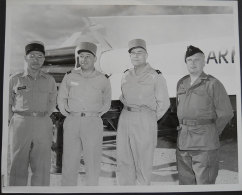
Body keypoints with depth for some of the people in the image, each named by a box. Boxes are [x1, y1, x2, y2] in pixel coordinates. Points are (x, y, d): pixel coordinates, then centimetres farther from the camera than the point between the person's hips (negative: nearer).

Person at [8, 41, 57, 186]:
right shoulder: (15, 79, 6)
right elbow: (8, 103, 13)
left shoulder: (50, 80, 10)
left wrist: (44, 115, 10)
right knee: (18, 165, 0)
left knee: (42, 167, 2)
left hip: (43, 125, 1)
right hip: (20, 123, -1)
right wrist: (12, 121, 6)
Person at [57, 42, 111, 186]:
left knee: (93, 162, 1)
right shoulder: (70, 77, 5)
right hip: (72, 122, 1)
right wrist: (68, 114, 9)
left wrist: (96, 115, 8)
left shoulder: (103, 80, 4)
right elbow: (61, 99, 17)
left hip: (93, 123, -1)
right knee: (69, 162, 3)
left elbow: (106, 103, 17)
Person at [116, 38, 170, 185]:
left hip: (145, 121, -5)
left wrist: (151, 119, 3)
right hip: (125, 118, 5)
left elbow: (164, 103, -1)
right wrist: (129, 112, 14)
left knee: (143, 162, 0)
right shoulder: (126, 76, 13)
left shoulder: (156, 76, -3)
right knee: (123, 161, 9)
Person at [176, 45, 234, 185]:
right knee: (185, 181, 12)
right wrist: (184, 129, 13)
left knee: (205, 182, -2)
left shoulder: (213, 84, -3)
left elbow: (226, 113, -3)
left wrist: (211, 133, 2)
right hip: (182, 141, 6)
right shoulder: (181, 83, 14)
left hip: (204, 142, -5)